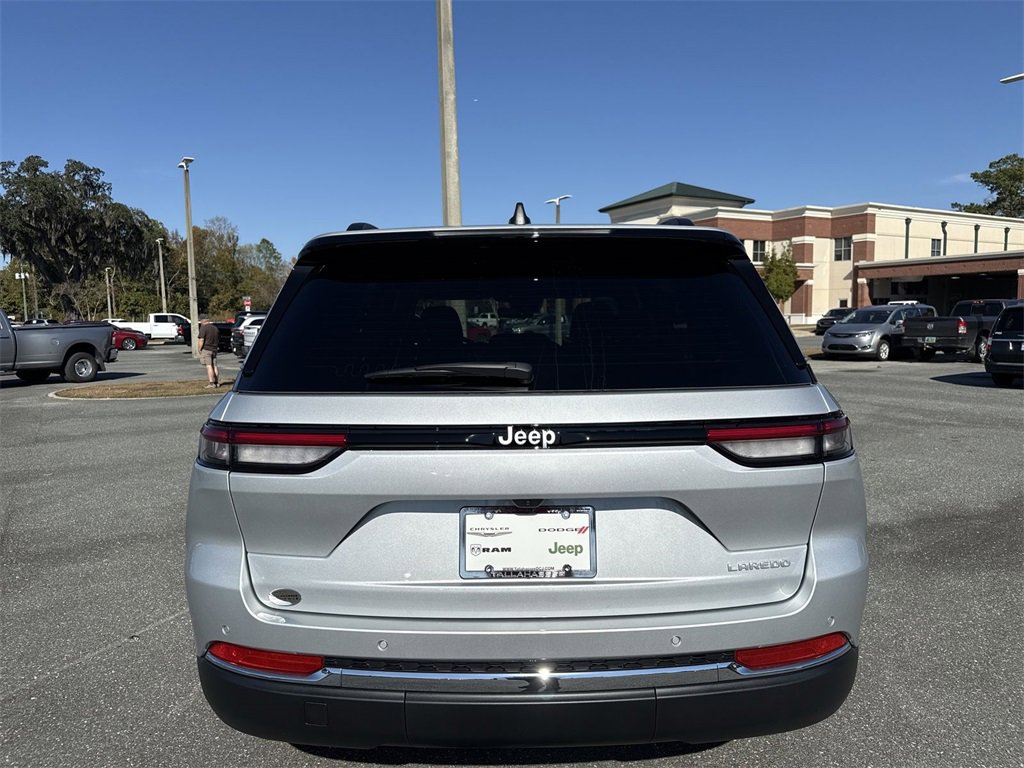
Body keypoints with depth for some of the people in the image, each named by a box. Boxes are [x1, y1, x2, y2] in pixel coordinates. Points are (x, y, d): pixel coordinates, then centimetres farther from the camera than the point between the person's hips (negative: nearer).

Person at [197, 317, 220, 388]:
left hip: (206, 349, -7)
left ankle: (212, 383, -12)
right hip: (214, 349, 7)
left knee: (209, 366, -8)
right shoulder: (215, 328, 14)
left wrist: (199, 349, -7)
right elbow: (218, 340, 21)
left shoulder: (203, 328, -8)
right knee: (214, 366, 11)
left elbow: (201, 340, -15)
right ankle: (217, 382, 14)